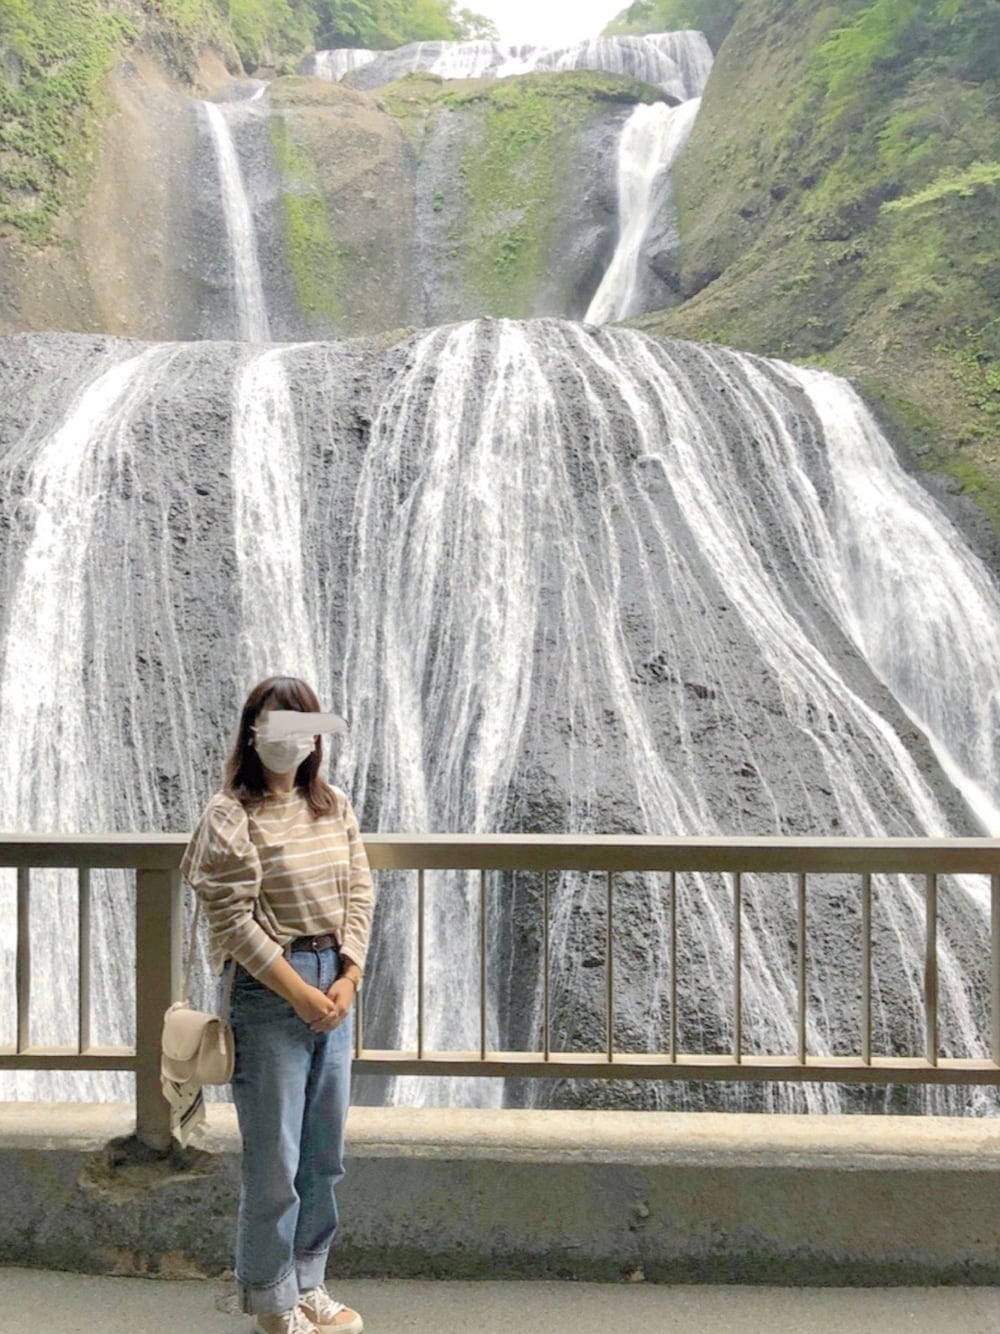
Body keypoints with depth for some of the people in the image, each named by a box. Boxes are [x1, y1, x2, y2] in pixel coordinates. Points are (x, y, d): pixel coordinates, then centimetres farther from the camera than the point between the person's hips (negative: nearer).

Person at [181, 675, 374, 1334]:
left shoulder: (334, 806, 7)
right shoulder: (231, 816, -10)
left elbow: (360, 893, 6)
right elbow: (233, 921, -13)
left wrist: (349, 978, -5)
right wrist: (300, 993, -14)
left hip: (335, 986, 6)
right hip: (265, 990, -5)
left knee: (326, 1155, 14)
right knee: (275, 1161, 4)